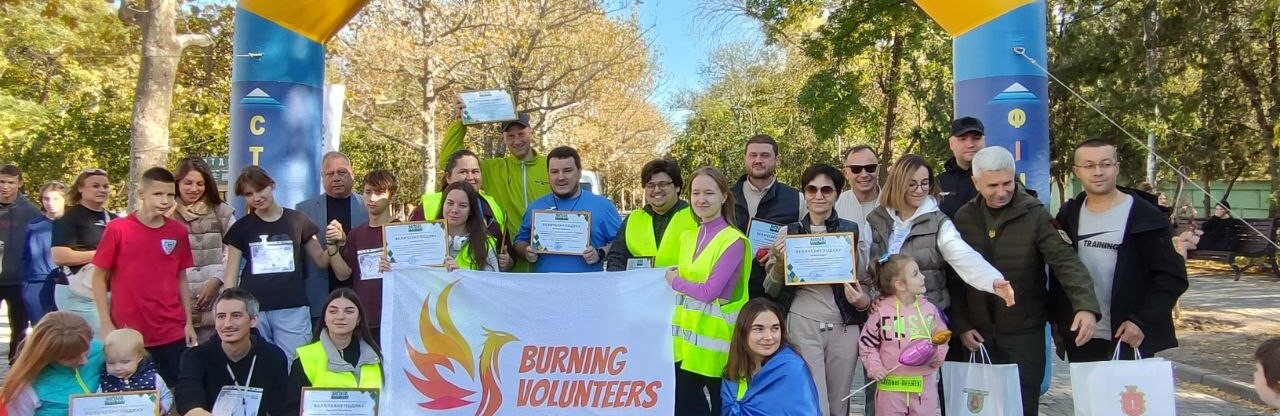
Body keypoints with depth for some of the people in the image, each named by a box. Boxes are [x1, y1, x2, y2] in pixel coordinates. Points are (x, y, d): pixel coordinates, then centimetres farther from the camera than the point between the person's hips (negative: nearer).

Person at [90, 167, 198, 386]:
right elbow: (99, 278, 0)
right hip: (128, 334, -2)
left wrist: (189, 322, 7)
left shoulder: (178, 232, 3)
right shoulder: (117, 229, -6)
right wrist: (106, 324, -5)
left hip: (173, 333, 2)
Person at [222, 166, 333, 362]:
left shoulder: (297, 221, 5)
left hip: (292, 310, -1)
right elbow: (231, 275, 8)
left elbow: (321, 261, 11)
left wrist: (332, 244, -9)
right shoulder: (241, 228, 8)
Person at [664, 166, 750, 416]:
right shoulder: (687, 237, 12)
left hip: (714, 335, -7)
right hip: (686, 332, 7)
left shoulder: (733, 240, -11)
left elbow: (709, 291, -17)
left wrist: (674, 281, -4)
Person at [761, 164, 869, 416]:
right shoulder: (788, 232, 3)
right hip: (802, 326, -1)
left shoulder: (853, 231, 4)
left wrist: (864, 301, -9)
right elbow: (772, 290, 6)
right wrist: (780, 260, -13)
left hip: (844, 328, 2)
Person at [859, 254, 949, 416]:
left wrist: (937, 355, -5)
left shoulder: (930, 309, 2)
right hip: (890, 386, -2)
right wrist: (874, 366, -6)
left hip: (924, 386, 3)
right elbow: (867, 342, 3)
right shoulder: (881, 310, -6)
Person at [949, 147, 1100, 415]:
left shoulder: (1035, 215, -8)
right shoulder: (963, 218, 1)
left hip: (1025, 334, -2)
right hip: (978, 335, 3)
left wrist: (1086, 305, -33)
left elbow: (1066, 261, -18)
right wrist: (961, 325, -2)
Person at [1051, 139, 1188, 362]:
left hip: (1130, 341, -4)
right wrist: (1058, 323, 7)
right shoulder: (1068, 216, 6)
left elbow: (1172, 276, -8)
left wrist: (1142, 321, -16)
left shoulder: (1145, 218, -7)